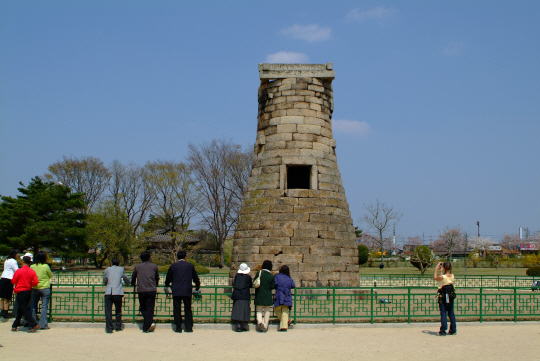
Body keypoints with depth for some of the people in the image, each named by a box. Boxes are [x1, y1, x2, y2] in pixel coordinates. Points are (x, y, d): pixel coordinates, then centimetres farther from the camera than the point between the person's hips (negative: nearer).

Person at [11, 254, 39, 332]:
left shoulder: (19, 271, -11)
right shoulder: (32, 271, 0)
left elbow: (13, 281, -6)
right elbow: (35, 282, -8)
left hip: (21, 292, -6)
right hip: (29, 292, 6)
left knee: (24, 310, -5)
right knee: (20, 309, 18)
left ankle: (34, 325, -16)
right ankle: (15, 326, 25)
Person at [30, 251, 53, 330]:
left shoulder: (32, 267, -1)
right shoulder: (46, 266, -10)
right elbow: (51, 276, 3)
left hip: (35, 288, 3)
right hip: (45, 288, -3)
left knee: (33, 306, 12)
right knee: (44, 306, 1)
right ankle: (43, 324, -2)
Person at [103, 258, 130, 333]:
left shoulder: (107, 270, 15)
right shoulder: (121, 269, 13)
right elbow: (127, 281, 25)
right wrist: (126, 283, 49)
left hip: (108, 292, 0)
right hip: (118, 292, 0)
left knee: (108, 310, 1)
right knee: (118, 310, 14)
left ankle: (109, 328, -4)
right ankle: (118, 326, 18)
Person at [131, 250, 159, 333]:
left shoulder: (137, 267, 8)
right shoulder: (154, 266, 8)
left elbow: (133, 278, 20)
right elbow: (157, 278, 20)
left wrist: (134, 284, 42)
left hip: (141, 291, 0)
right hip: (151, 290, 0)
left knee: (143, 308, 13)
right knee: (150, 308, 2)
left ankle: (150, 322, 2)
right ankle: (146, 327, -4)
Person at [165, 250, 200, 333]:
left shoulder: (173, 266, 5)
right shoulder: (190, 265, 7)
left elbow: (168, 278, 12)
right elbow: (195, 278, 16)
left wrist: (166, 285, 32)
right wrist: (198, 286, 34)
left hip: (176, 292, -1)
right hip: (187, 292, 1)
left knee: (177, 310, 3)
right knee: (188, 310, 7)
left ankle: (178, 328, 3)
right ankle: (189, 327, 5)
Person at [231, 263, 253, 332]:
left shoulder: (237, 276, 1)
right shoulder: (248, 277, -6)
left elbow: (233, 284, 8)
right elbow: (250, 285, 4)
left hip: (236, 295, 3)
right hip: (245, 296, -2)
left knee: (237, 310, 5)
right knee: (244, 311, 4)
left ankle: (238, 325, 0)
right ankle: (243, 326, 4)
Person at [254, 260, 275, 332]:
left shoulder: (259, 273, -6)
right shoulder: (271, 276, -7)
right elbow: (272, 286, -3)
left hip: (259, 296, 0)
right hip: (268, 296, 0)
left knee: (259, 311, 10)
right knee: (267, 311, 11)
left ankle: (260, 321, -17)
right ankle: (265, 326, 10)